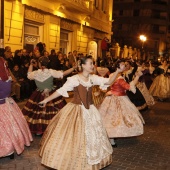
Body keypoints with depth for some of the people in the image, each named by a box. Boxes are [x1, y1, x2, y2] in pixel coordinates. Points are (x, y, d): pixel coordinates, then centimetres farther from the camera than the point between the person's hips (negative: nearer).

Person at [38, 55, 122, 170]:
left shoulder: (93, 78, -1)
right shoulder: (74, 79, -14)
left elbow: (109, 81, -6)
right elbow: (61, 90, -13)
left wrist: (118, 71, -17)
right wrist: (47, 100, -15)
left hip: (89, 110, 5)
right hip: (76, 110, -5)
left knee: (91, 135, 14)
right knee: (73, 136, 3)